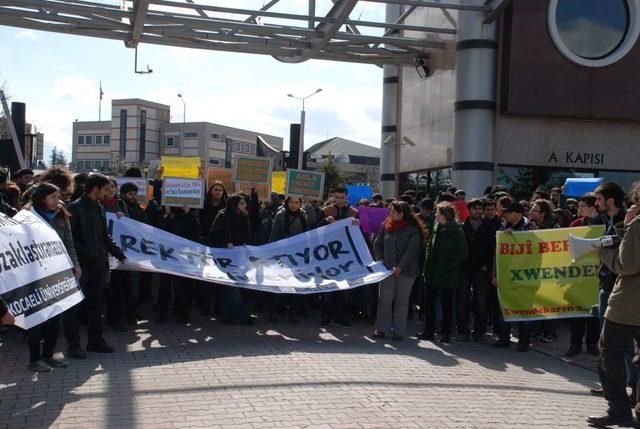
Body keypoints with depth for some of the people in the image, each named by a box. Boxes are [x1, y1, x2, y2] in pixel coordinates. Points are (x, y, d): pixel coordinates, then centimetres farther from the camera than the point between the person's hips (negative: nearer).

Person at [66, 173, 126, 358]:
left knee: (96, 304, 14)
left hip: (98, 264, 8)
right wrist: (84, 253, -22)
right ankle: (73, 344, 8)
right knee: (74, 305, 0)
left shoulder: (99, 207, 14)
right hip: (81, 266, -8)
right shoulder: (74, 208, -11)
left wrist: (120, 255, 18)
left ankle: (95, 340, 24)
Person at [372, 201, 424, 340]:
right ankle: (381, 328, 9)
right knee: (384, 299, 1)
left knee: (402, 300, 5)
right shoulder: (386, 226, 8)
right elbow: (377, 244, 13)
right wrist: (380, 259, -1)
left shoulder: (413, 231, -6)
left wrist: (400, 267, -20)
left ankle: (398, 330, 11)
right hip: (387, 269, 3)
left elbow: (411, 251, -13)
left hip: (405, 271, -3)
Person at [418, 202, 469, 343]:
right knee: (430, 302, 8)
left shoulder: (456, 230, -10)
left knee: (446, 304, 5)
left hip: (447, 274, -6)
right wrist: (428, 262, 8)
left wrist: (450, 265, -13)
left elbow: (464, 253, -10)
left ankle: (445, 332, 14)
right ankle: (429, 330, 17)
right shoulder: (436, 227, 9)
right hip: (432, 273, 6)